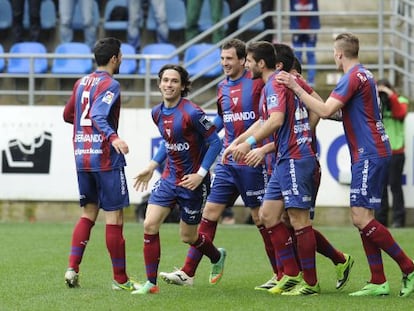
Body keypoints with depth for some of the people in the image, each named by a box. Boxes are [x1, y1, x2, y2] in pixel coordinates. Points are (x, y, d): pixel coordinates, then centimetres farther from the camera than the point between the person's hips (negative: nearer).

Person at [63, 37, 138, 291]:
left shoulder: (81, 83, 13)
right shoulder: (110, 85, -10)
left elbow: (68, 115, 24)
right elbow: (99, 116, -25)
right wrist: (113, 137, -39)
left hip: (82, 156, 8)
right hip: (105, 158, -7)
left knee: (89, 213, 15)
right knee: (115, 217, -2)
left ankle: (72, 268, 1)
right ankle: (120, 279, 1)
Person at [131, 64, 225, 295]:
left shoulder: (192, 113, -20)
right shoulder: (158, 113, 3)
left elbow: (215, 142, -15)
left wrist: (200, 174, -20)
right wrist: (152, 166, 13)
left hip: (192, 181, -6)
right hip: (169, 177, 6)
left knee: (188, 236, 8)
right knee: (150, 225, -10)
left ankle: (217, 257, 41)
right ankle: (151, 283, -1)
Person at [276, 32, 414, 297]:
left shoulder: (353, 76, -13)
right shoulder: (364, 74, 17)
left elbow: (325, 111, -21)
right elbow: (343, 112, 28)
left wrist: (297, 88, -17)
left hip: (369, 155, -10)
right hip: (374, 154, 10)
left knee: (361, 217, -12)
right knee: (363, 218, 8)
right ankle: (378, 283, 6)